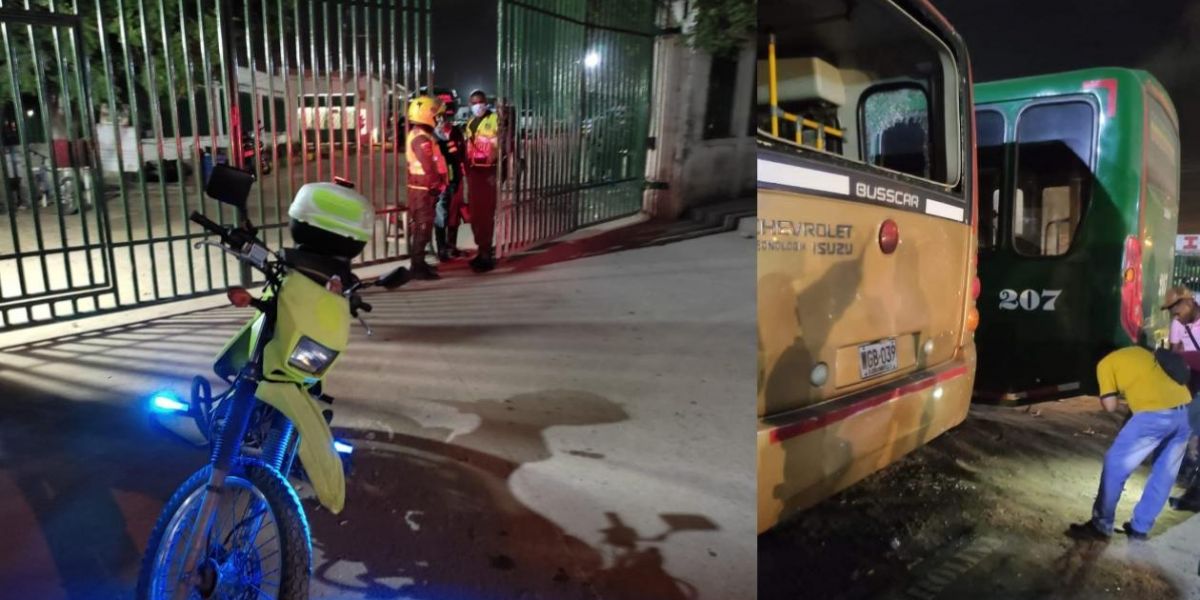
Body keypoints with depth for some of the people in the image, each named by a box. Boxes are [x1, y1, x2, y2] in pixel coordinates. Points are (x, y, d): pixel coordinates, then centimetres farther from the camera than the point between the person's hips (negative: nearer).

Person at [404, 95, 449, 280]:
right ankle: (417, 267, -2)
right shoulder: (421, 138, -18)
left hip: (422, 188, 10)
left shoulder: (418, 135, 16)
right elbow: (429, 167, -22)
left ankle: (418, 263, 25)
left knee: (419, 226, 15)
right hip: (424, 189, -10)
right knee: (423, 227, -6)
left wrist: (440, 183, 16)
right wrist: (439, 185, -11)